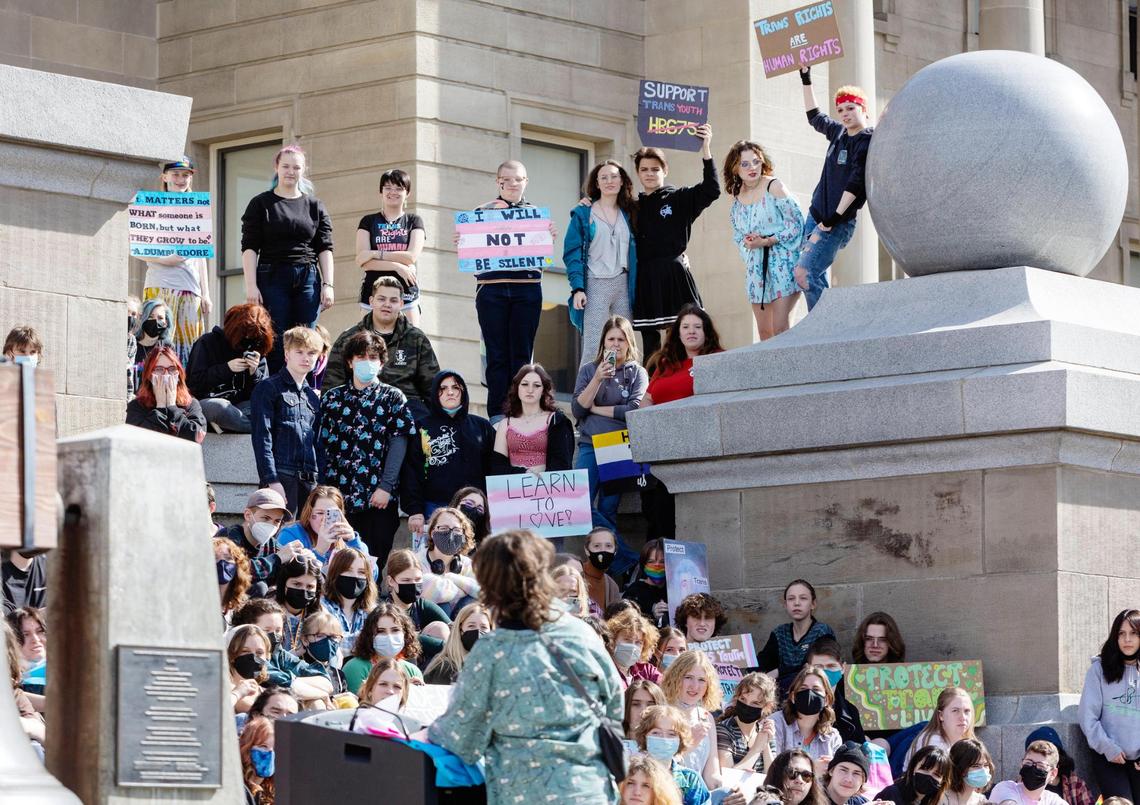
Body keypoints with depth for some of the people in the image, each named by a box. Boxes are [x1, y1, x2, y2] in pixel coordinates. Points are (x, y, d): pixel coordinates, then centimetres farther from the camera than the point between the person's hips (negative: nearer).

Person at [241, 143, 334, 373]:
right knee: (275, 345, -6)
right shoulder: (261, 204, 6)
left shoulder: (314, 206, 14)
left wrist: (328, 285, 1)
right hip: (272, 279, -2)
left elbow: (325, 248, 12)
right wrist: (251, 286, -9)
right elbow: (249, 248, 1)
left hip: (308, 279, 2)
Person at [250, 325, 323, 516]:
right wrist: (271, 480, -16)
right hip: (281, 477, -6)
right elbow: (261, 437, -7)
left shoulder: (313, 396, 21)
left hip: (310, 479, 6)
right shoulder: (268, 389, 1)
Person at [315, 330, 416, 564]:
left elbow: (399, 443, -1)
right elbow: (323, 446, 8)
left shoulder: (393, 398, 7)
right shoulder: (333, 398, 12)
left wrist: (385, 487, -11)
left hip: (380, 497, -2)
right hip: (341, 495, 2)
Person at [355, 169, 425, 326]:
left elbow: (412, 257, -4)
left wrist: (374, 254, -7)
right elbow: (362, 261, -1)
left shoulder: (413, 221, 11)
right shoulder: (369, 221, 11)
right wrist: (397, 265, -11)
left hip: (406, 292, 0)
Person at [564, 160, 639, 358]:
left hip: (624, 286, 4)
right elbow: (572, 253, -2)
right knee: (594, 348, -11)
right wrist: (577, 288, -13)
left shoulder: (629, 214, 15)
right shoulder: (583, 214, 4)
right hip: (595, 285, -4)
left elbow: (636, 251, 15)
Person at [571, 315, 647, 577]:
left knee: (608, 510, -6)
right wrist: (598, 379, -8)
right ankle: (628, 559, -17)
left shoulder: (637, 373, 8)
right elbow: (577, 409, 2)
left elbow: (634, 410, -6)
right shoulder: (589, 371, 14)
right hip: (590, 447, 1)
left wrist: (596, 408, -1)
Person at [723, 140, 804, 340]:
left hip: (781, 263, -6)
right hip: (756, 267, 6)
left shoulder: (774, 187, -7)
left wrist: (766, 241, -16)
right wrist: (747, 243, -4)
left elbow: (796, 224, -10)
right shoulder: (737, 197, 10)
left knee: (780, 328, -13)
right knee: (764, 332, 6)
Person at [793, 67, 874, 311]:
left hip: (837, 223, -8)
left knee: (804, 274, -18)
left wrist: (835, 217, -21)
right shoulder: (839, 133, 12)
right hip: (815, 216, 8)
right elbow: (814, 117, 32)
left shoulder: (869, 141, -10)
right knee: (817, 281, 5)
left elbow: (856, 183, -18)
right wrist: (806, 81, 33)